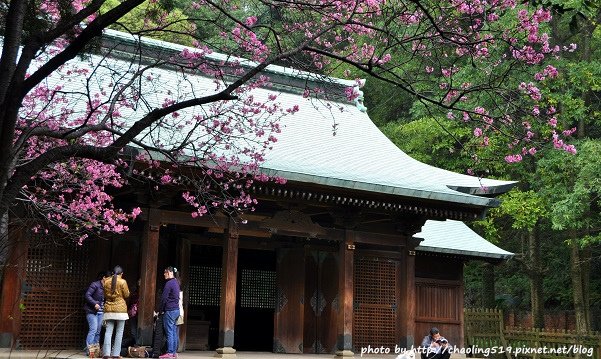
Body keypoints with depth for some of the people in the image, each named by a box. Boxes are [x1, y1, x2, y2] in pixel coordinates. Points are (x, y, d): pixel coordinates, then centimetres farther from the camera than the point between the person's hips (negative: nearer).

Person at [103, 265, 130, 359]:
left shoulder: (106, 282, 6)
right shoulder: (123, 282, -6)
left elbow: (105, 295, 14)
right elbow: (126, 295, -2)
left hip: (109, 309, 3)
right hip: (120, 309, -3)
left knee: (108, 332, 3)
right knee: (119, 332, 3)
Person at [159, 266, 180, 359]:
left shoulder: (169, 283, -13)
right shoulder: (176, 283, 14)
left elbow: (164, 298, -14)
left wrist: (162, 310, -3)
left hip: (170, 310, -9)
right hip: (176, 310, 9)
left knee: (169, 332, -6)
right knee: (174, 332, 10)